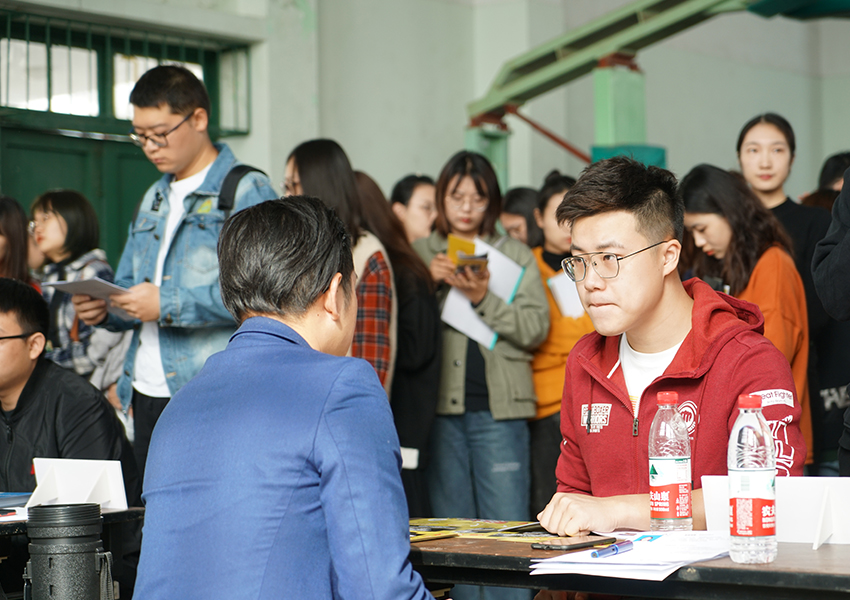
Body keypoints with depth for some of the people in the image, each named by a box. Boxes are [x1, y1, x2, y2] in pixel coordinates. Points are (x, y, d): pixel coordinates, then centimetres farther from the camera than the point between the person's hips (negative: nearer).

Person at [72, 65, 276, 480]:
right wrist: (105, 309, 3)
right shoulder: (153, 200, 21)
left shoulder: (248, 191, -4)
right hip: (148, 399, 7)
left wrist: (168, 304, -20)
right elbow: (129, 285, 26)